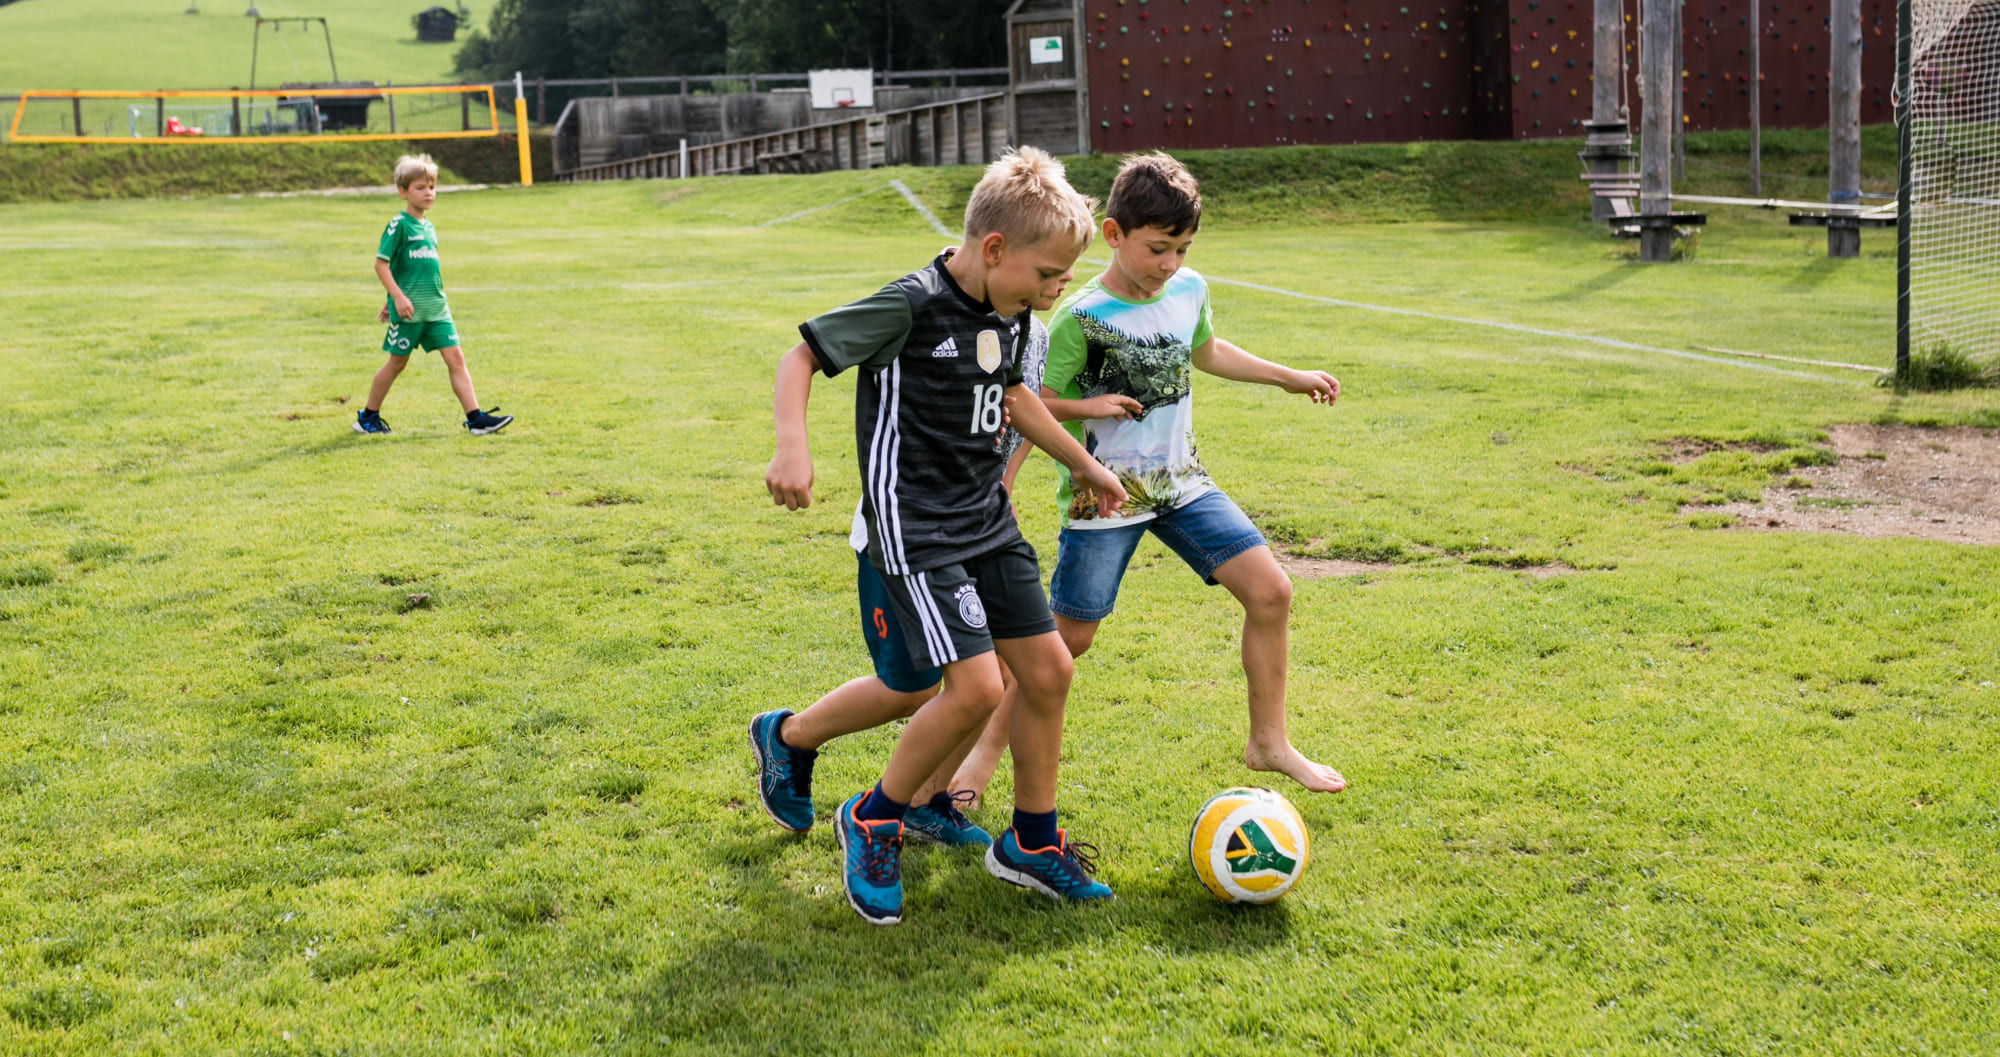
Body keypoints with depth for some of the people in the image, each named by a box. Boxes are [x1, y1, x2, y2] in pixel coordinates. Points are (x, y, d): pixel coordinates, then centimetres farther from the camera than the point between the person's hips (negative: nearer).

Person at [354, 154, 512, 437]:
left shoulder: (428, 227, 14)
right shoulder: (399, 225, -9)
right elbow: (381, 263, -12)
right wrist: (398, 297, -20)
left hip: (436, 307, 6)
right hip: (408, 309, -6)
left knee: (455, 356, -3)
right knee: (397, 362, 4)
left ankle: (475, 418, -6)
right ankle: (367, 417, 20)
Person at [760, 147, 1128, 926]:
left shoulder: (1009, 314, 5)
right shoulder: (913, 306, -19)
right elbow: (803, 355, -15)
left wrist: (1083, 464, 33)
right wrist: (792, 447, -30)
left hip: (987, 518, 8)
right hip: (915, 527, -8)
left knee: (1048, 671, 8)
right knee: (976, 686, -16)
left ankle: (1031, 842, 25)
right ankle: (873, 821, 6)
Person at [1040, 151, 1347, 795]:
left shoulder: (1189, 290, 1)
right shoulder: (1081, 319, -18)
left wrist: (1289, 377, 24)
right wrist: (1089, 407, -30)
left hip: (1180, 481, 6)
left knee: (1270, 592, -3)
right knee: (1069, 638, 0)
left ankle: (1268, 742, 13)